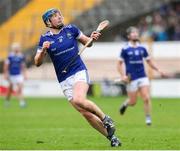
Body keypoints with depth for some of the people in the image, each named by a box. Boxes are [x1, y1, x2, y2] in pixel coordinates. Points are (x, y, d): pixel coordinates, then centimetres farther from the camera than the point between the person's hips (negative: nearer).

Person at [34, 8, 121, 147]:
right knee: (86, 113, -6)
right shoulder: (45, 39, 3)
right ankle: (111, 137, 3)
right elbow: (37, 62, 2)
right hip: (65, 80, 2)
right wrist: (43, 50, -17)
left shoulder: (71, 29, 5)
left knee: (79, 100, -31)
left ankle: (105, 119, -11)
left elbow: (87, 42, 18)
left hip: (80, 72, -1)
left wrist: (92, 38, -5)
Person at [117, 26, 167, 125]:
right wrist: (122, 76, -13)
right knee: (133, 102, 2)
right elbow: (119, 63, -1)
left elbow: (149, 61, 17)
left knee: (146, 98, -10)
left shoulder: (142, 48, 7)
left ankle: (148, 118, 2)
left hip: (142, 77, 3)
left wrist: (158, 70, 7)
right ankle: (125, 104, 36)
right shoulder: (125, 49, -5)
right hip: (131, 79, -3)